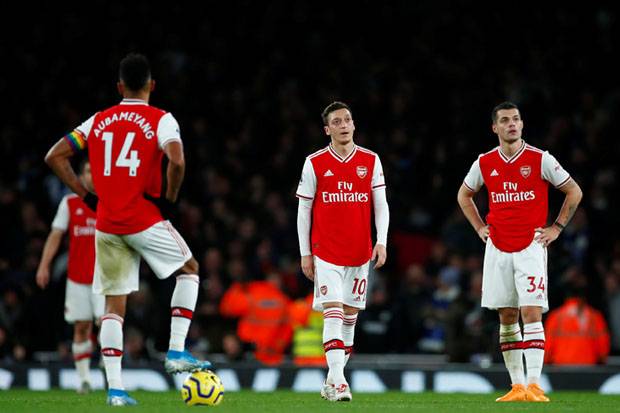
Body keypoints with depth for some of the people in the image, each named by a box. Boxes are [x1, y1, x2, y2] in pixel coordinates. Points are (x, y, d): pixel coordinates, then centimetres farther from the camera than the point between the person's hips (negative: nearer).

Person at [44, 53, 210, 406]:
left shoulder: (98, 121, 10)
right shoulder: (161, 120, -4)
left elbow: (55, 157, 8)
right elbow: (177, 161, -21)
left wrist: (87, 196, 9)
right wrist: (169, 200, -6)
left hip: (107, 225, 4)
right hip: (145, 220, -4)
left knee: (114, 304, 8)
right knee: (189, 270, 19)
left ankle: (115, 388, 0)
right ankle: (177, 352, 7)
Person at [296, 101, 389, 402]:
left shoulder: (370, 161, 4)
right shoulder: (315, 163, -1)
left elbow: (381, 205, 5)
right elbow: (304, 209, 3)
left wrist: (381, 243, -8)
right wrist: (305, 253, 0)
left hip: (360, 253, 3)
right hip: (326, 252, -3)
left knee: (350, 315, 8)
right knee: (333, 312, -14)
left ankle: (332, 382, 18)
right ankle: (337, 383, -18)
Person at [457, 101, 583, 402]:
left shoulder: (540, 160, -5)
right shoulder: (485, 163, 5)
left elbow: (574, 192, 5)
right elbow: (464, 195, 23)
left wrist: (556, 227, 1)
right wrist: (480, 228, 12)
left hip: (531, 246, -3)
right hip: (498, 250, 4)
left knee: (531, 313, -13)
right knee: (506, 317, 5)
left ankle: (534, 385, -16)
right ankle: (517, 386, 10)